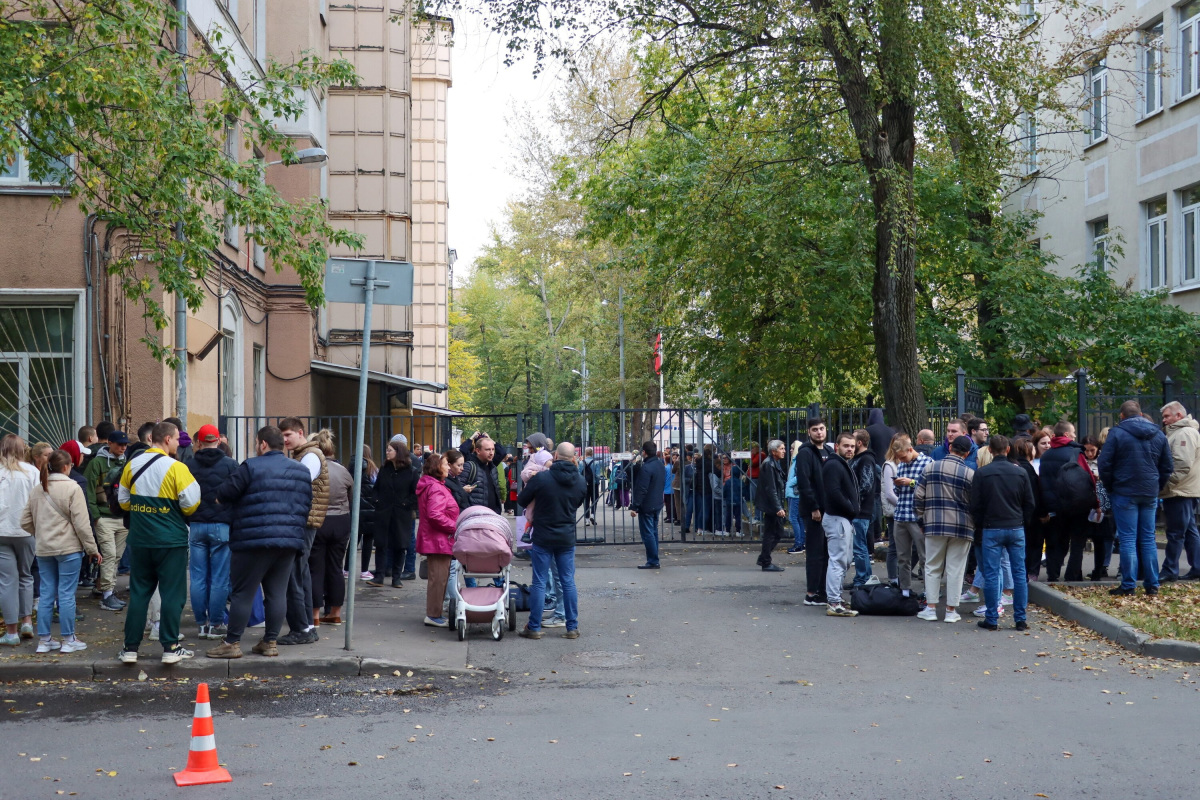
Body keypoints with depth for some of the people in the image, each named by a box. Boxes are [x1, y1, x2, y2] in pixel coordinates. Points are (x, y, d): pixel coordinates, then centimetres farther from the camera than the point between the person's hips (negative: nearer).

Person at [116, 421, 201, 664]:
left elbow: (123, 500, 11)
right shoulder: (176, 468, -13)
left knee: (138, 593, 11)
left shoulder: (132, 466, 3)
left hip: (139, 541, 5)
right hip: (171, 541, -5)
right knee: (172, 594, 3)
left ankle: (130, 648, 12)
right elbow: (190, 504, -13)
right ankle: (171, 648, 5)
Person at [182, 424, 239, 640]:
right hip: (222, 526, -2)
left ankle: (202, 623, 10)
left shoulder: (188, 465, 2)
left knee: (198, 578, 7)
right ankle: (216, 624, 3)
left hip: (196, 526, 2)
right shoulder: (230, 464, -5)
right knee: (219, 579, 2)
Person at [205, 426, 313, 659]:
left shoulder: (251, 467, -7)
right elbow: (307, 505, 17)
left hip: (255, 540, -6)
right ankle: (271, 642, 12)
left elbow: (224, 494, -5)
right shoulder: (302, 471, 13)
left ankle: (232, 643, 3)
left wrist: (220, 498, 17)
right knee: (277, 593, 9)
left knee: (242, 592, 0)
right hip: (291, 540, 6)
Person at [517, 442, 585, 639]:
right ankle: (572, 627, 11)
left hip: (543, 538, -3)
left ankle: (534, 628, 7)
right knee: (568, 583, 9)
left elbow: (521, 501, -2)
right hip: (567, 538, 3)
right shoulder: (580, 481, -1)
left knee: (539, 583, 3)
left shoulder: (541, 478, -14)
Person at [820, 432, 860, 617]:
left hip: (845, 519, 11)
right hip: (837, 519, -11)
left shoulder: (845, 465, 18)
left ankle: (834, 599, 23)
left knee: (843, 562, 16)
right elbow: (834, 493, -25)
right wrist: (851, 510, -15)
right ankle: (834, 604, -10)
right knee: (838, 562, -10)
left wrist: (852, 510, 8)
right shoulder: (833, 465, -15)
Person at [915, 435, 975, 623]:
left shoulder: (930, 468, 0)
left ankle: (931, 608, 9)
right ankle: (951, 611, 8)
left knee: (932, 567, 11)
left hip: (934, 525, 1)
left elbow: (918, 499, 2)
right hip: (962, 528, -1)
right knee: (955, 569, 5)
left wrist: (922, 518, 15)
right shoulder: (970, 474, -7)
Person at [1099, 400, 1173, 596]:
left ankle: (1128, 585, -3)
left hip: (1125, 493, -4)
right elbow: (1168, 467, 11)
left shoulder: (1117, 433, -8)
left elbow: (1104, 465, -10)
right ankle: (1152, 585, 11)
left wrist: (1111, 488, 4)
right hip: (1150, 495, 4)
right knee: (1148, 539, 10)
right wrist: (1157, 488, 17)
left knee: (1128, 539, -2)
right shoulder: (1158, 435, 7)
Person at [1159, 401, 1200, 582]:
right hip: (1184, 491, 11)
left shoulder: (1184, 433, -14)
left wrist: (1167, 484, -18)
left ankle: (1169, 571, -3)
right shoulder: (1179, 432, 19)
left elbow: (1183, 465, -21)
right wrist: (1167, 486, 15)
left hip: (1179, 492, -11)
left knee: (1175, 533, -6)